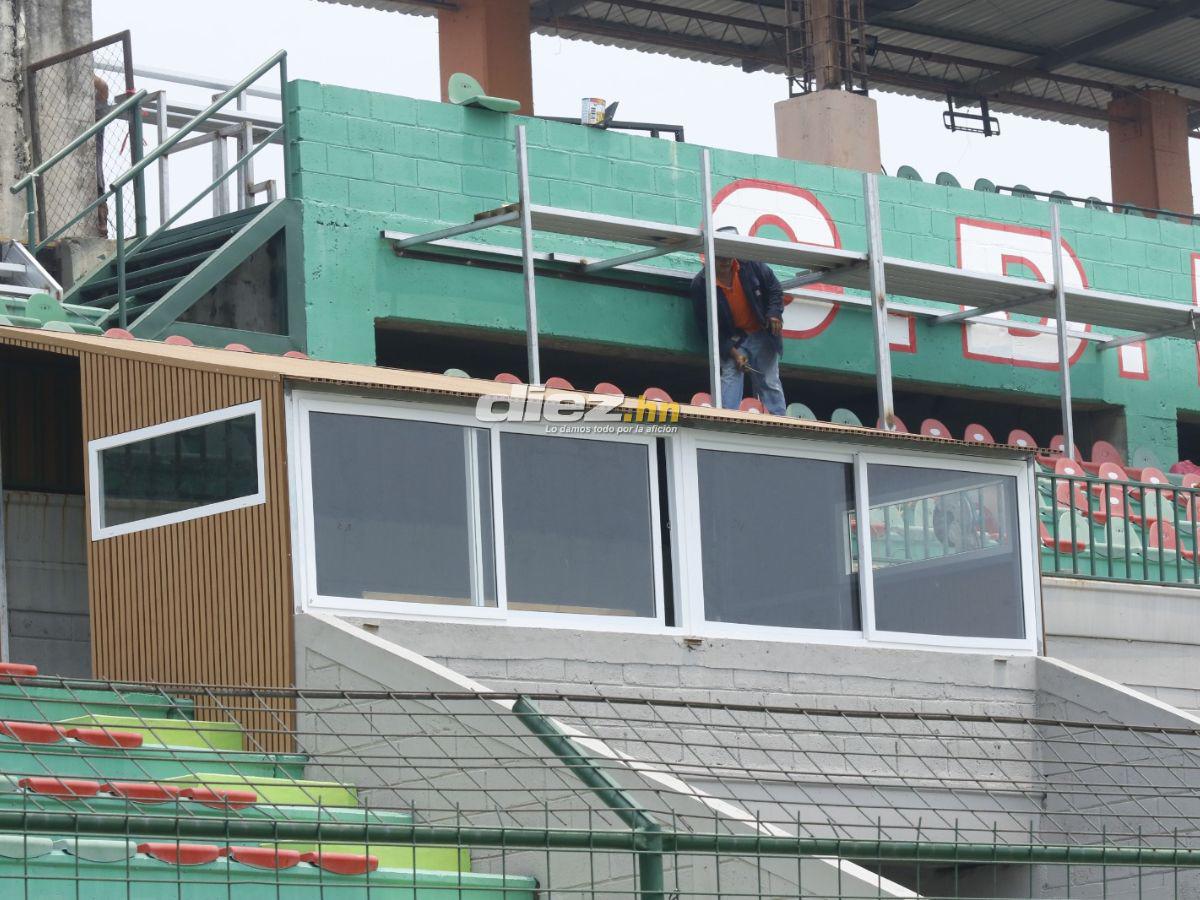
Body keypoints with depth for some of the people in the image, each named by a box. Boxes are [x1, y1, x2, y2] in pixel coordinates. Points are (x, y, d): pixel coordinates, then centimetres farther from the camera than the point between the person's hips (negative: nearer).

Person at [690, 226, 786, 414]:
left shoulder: (750, 265, -13)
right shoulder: (700, 284, -16)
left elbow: (774, 288, 2)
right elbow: (707, 326, -14)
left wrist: (774, 314, -16)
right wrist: (732, 352, -19)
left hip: (762, 334, 1)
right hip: (732, 338, -1)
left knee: (770, 384, -1)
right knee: (730, 376, -19)